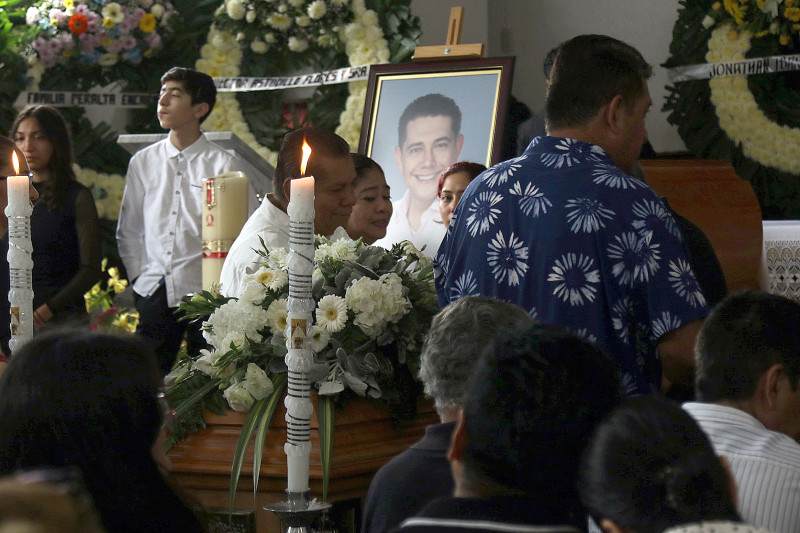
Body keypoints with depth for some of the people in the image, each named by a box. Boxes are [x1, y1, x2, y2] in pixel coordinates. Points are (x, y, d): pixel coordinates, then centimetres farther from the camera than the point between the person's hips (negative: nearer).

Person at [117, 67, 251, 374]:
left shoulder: (225, 165, 0)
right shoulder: (143, 162, 12)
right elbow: (128, 230, 18)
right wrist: (138, 276, 8)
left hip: (206, 291, -3)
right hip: (154, 292, 3)